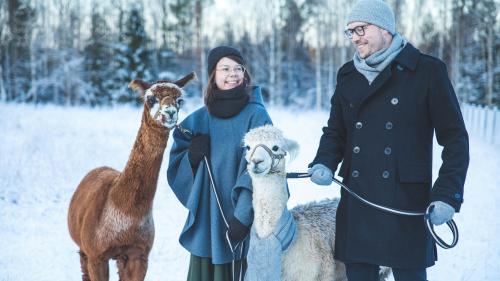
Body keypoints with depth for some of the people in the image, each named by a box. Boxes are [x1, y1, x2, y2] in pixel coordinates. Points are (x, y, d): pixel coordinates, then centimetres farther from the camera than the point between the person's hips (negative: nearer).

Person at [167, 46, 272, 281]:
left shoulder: (256, 115, -3)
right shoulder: (198, 119, 10)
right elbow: (176, 167, 14)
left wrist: (243, 216, -17)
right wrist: (193, 156, -8)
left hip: (243, 224, -4)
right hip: (205, 223, 4)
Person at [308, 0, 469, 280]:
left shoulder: (427, 71, -3)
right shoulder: (347, 75, 12)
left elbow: (455, 137, -3)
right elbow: (335, 131, 18)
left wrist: (447, 194, -11)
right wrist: (324, 164, -3)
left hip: (407, 204, -4)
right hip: (356, 205, 4)